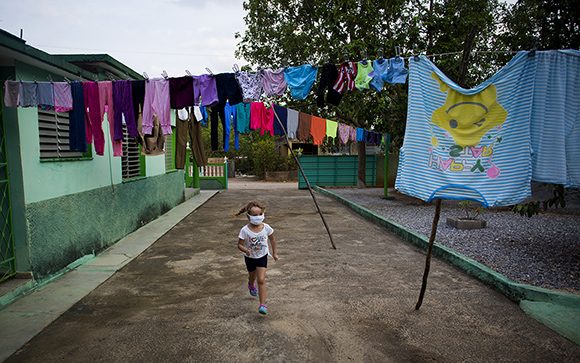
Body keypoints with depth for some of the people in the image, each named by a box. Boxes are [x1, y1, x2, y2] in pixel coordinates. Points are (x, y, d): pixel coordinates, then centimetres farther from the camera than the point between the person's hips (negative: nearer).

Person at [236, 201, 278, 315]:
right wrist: (246, 250, -39)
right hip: (250, 258, 0)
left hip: (262, 256, 0)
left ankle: (262, 304, -5)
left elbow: (272, 239, -1)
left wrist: (274, 253, 6)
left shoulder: (266, 228, -19)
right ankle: (251, 285, 61)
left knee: (261, 280, -10)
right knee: (252, 276, 24)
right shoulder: (245, 230, -25)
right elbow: (239, 245, -18)